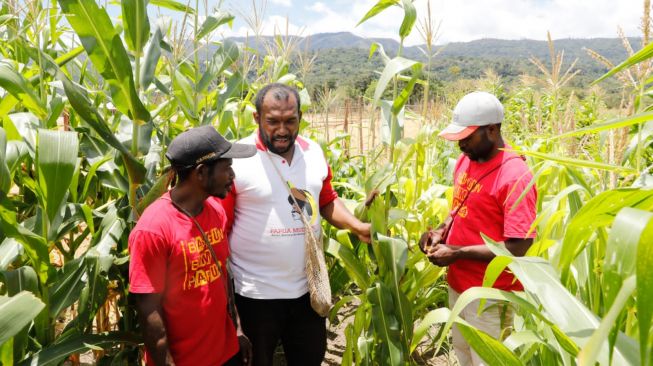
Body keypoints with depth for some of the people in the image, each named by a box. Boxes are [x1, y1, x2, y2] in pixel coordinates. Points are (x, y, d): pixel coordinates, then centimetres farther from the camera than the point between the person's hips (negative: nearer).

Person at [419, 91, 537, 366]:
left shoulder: (515, 177, -23)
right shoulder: (465, 160, 2)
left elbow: (518, 248, -25)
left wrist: (456, 253, -22)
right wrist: (441, 231, -3)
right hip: (458, 284, 8)